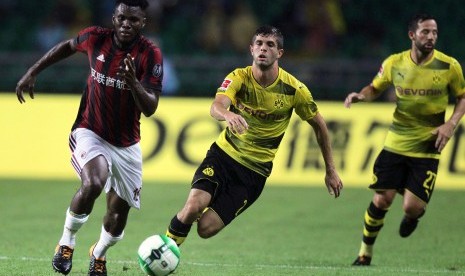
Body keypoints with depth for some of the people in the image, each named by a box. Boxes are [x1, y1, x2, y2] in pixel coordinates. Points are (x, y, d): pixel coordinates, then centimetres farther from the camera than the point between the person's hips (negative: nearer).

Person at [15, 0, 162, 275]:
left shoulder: (150, 54, -15)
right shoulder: (96, 38, -10)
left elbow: (150, 108, -21)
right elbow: (68, 46, 14)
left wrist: (133, 83, -39)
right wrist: (32, 73, 13)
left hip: (126, 144, 1)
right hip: (90, 132, -1)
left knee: (119, 211, 7)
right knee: (93, 183, -30)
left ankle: (99, 253, 40)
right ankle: (67, 242, -7)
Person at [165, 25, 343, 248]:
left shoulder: (293, 89, -10)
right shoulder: (239, 78, -12)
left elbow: (319, 125, 5)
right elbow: (216, 107, -32)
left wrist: (330, 170, 7)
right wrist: (227, 114, -57)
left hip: (254, 172, 0)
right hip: (223, 154, 0)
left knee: (206, 228, -12)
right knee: (192, 208, -25)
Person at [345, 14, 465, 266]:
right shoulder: (394, 63, -3)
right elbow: (375, 88, 14)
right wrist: (360, 95, -9)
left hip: (427, 148, -1)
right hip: (395, 144, 1)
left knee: (412, 207, -11)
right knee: (381, 200, -6)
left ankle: (414, 216, 29)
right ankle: (365, 252, 16)